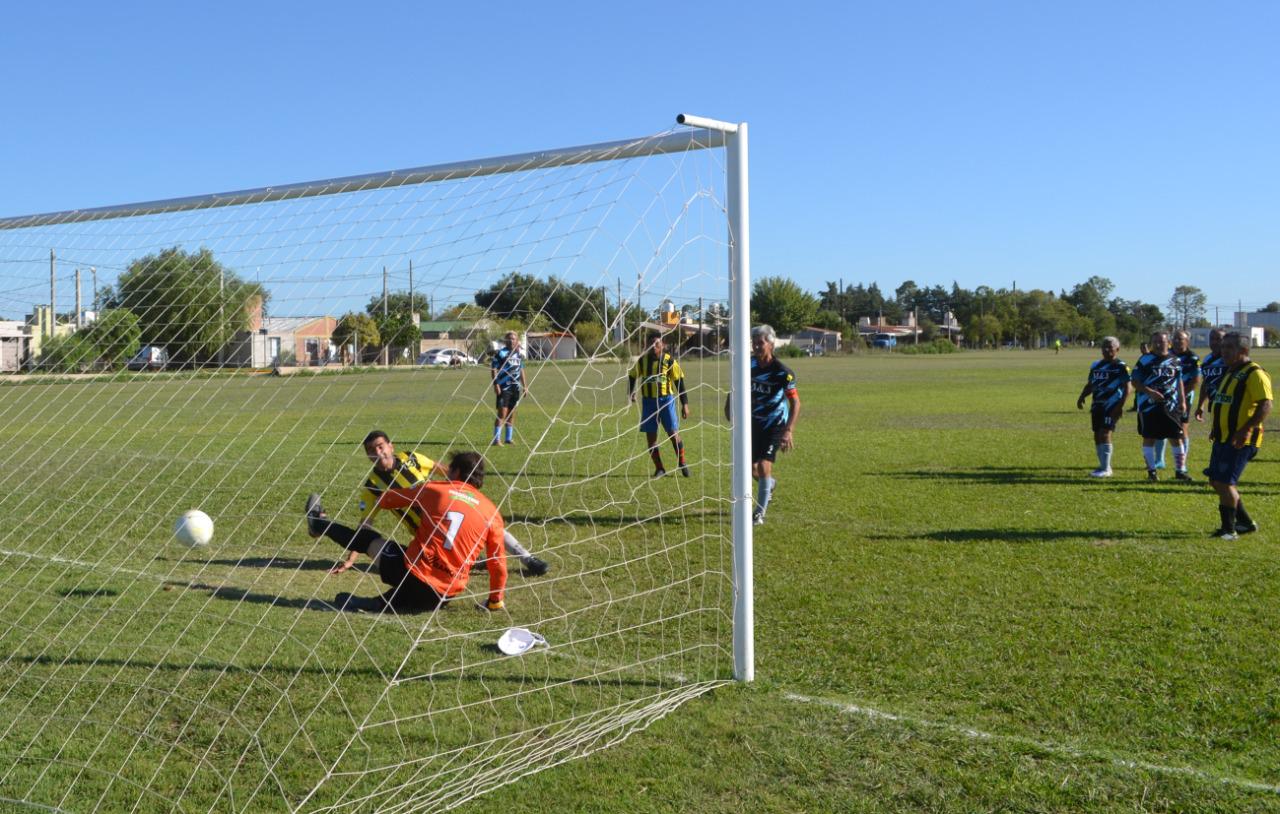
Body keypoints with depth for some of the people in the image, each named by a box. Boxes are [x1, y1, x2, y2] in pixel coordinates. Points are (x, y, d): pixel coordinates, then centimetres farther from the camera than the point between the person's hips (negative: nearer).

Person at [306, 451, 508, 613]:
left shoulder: (433, 489, 1)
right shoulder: (493, 513, 3)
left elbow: (383, 500, 12)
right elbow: (498, 563, 7)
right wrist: (495, 600, 21)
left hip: (413, 572, -1)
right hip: (447, 593, 1)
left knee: (368, 540, 24)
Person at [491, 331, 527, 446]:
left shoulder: (519, 354, 13)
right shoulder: (500, 353, -7)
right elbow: (493, 369, -9)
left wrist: (524, 385, 20)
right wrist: (496, 384, -16)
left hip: (515, 388, 6)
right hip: (504, 388, -6)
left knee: (512, 413, 10)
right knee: (502, 413, -10)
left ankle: (509, 438, 18)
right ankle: (496, 439, -7)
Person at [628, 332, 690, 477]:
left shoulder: (669, 361, -6)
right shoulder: (642, 361, 2)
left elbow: (679, 382, -1)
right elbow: (632, 376, 19)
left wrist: (684, 404, -3)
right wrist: (630, 392, 4)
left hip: (666, 400, -3)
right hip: (648, 401, 3)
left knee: (673, 434, -7)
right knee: (650, 437, 2)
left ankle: (682, 463, 13)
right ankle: (659, 468, 14)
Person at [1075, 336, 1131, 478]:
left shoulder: (1121, 367, -6)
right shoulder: (1096, 365, 15)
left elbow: (1128, 387, -10)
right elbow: (1090, 385, 23)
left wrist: (1121, 405, -19)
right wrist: (1081, 397, 7)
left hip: (1112, 405, -7)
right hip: (1098, 405, 7)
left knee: (1104, 434, -14)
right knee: (1097, 436, 8)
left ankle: (1106, 469, -9)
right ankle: (1103, 466, 18)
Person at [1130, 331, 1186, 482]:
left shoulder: (1175, 360, 10)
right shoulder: (1145, 360, -2)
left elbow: (1179, 382, 18)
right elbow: (1135, 382, -4)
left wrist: (1182, 401, 11)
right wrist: (1150, 392, -18)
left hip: (1170, 406, 3)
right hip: (1149, 405, -3)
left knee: (1177, 437, 2)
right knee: (1149, 438, 1)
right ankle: (1151, 471, 10)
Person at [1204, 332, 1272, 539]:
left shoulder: (1254, 374, -14)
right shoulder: (1230, 372, 16)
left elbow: (1266, 405, -22)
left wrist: (1246, 430, -28)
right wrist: (1215, 428, 21)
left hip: (1240, 441, -10)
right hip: (1223, 438, 10)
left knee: (1224, 483, -9)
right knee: (1216, 481, 12)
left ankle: (1229, 529, 3)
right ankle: (1246, 522, 25)